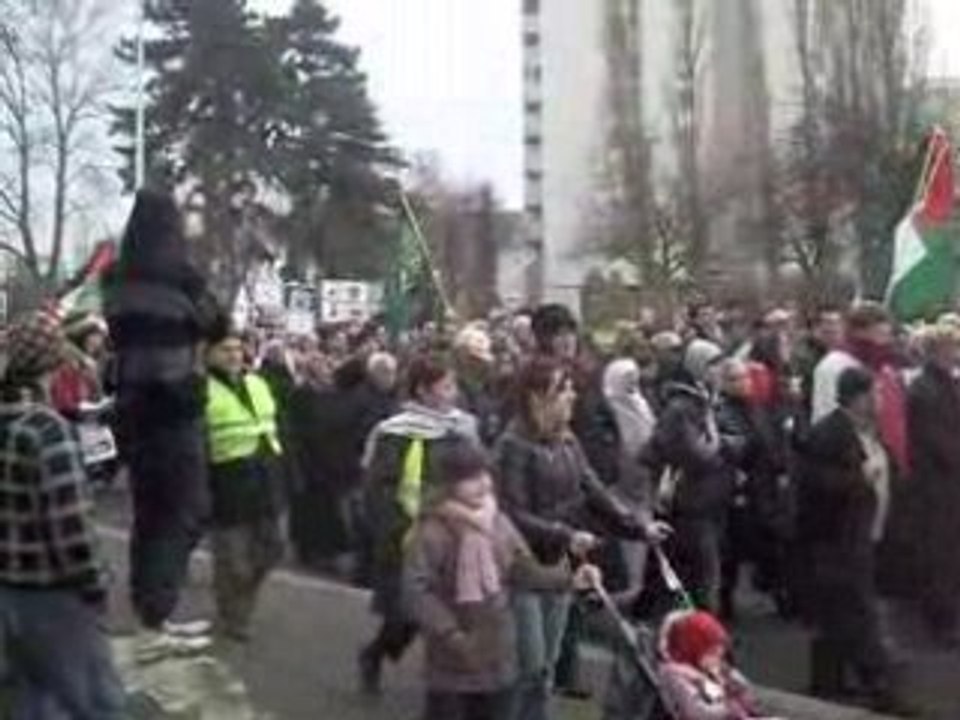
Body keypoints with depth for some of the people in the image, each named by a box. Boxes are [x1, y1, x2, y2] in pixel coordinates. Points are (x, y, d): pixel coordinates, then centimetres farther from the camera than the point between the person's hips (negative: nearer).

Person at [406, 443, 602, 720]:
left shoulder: (499, 523, 1)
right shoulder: (433, 532, -18)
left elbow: (525, 569, 5)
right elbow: (419, 589, -20)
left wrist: (569, 579, -7)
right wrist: (450, 634, -24)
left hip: (496, 652, 6)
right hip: (452, 658, -6)